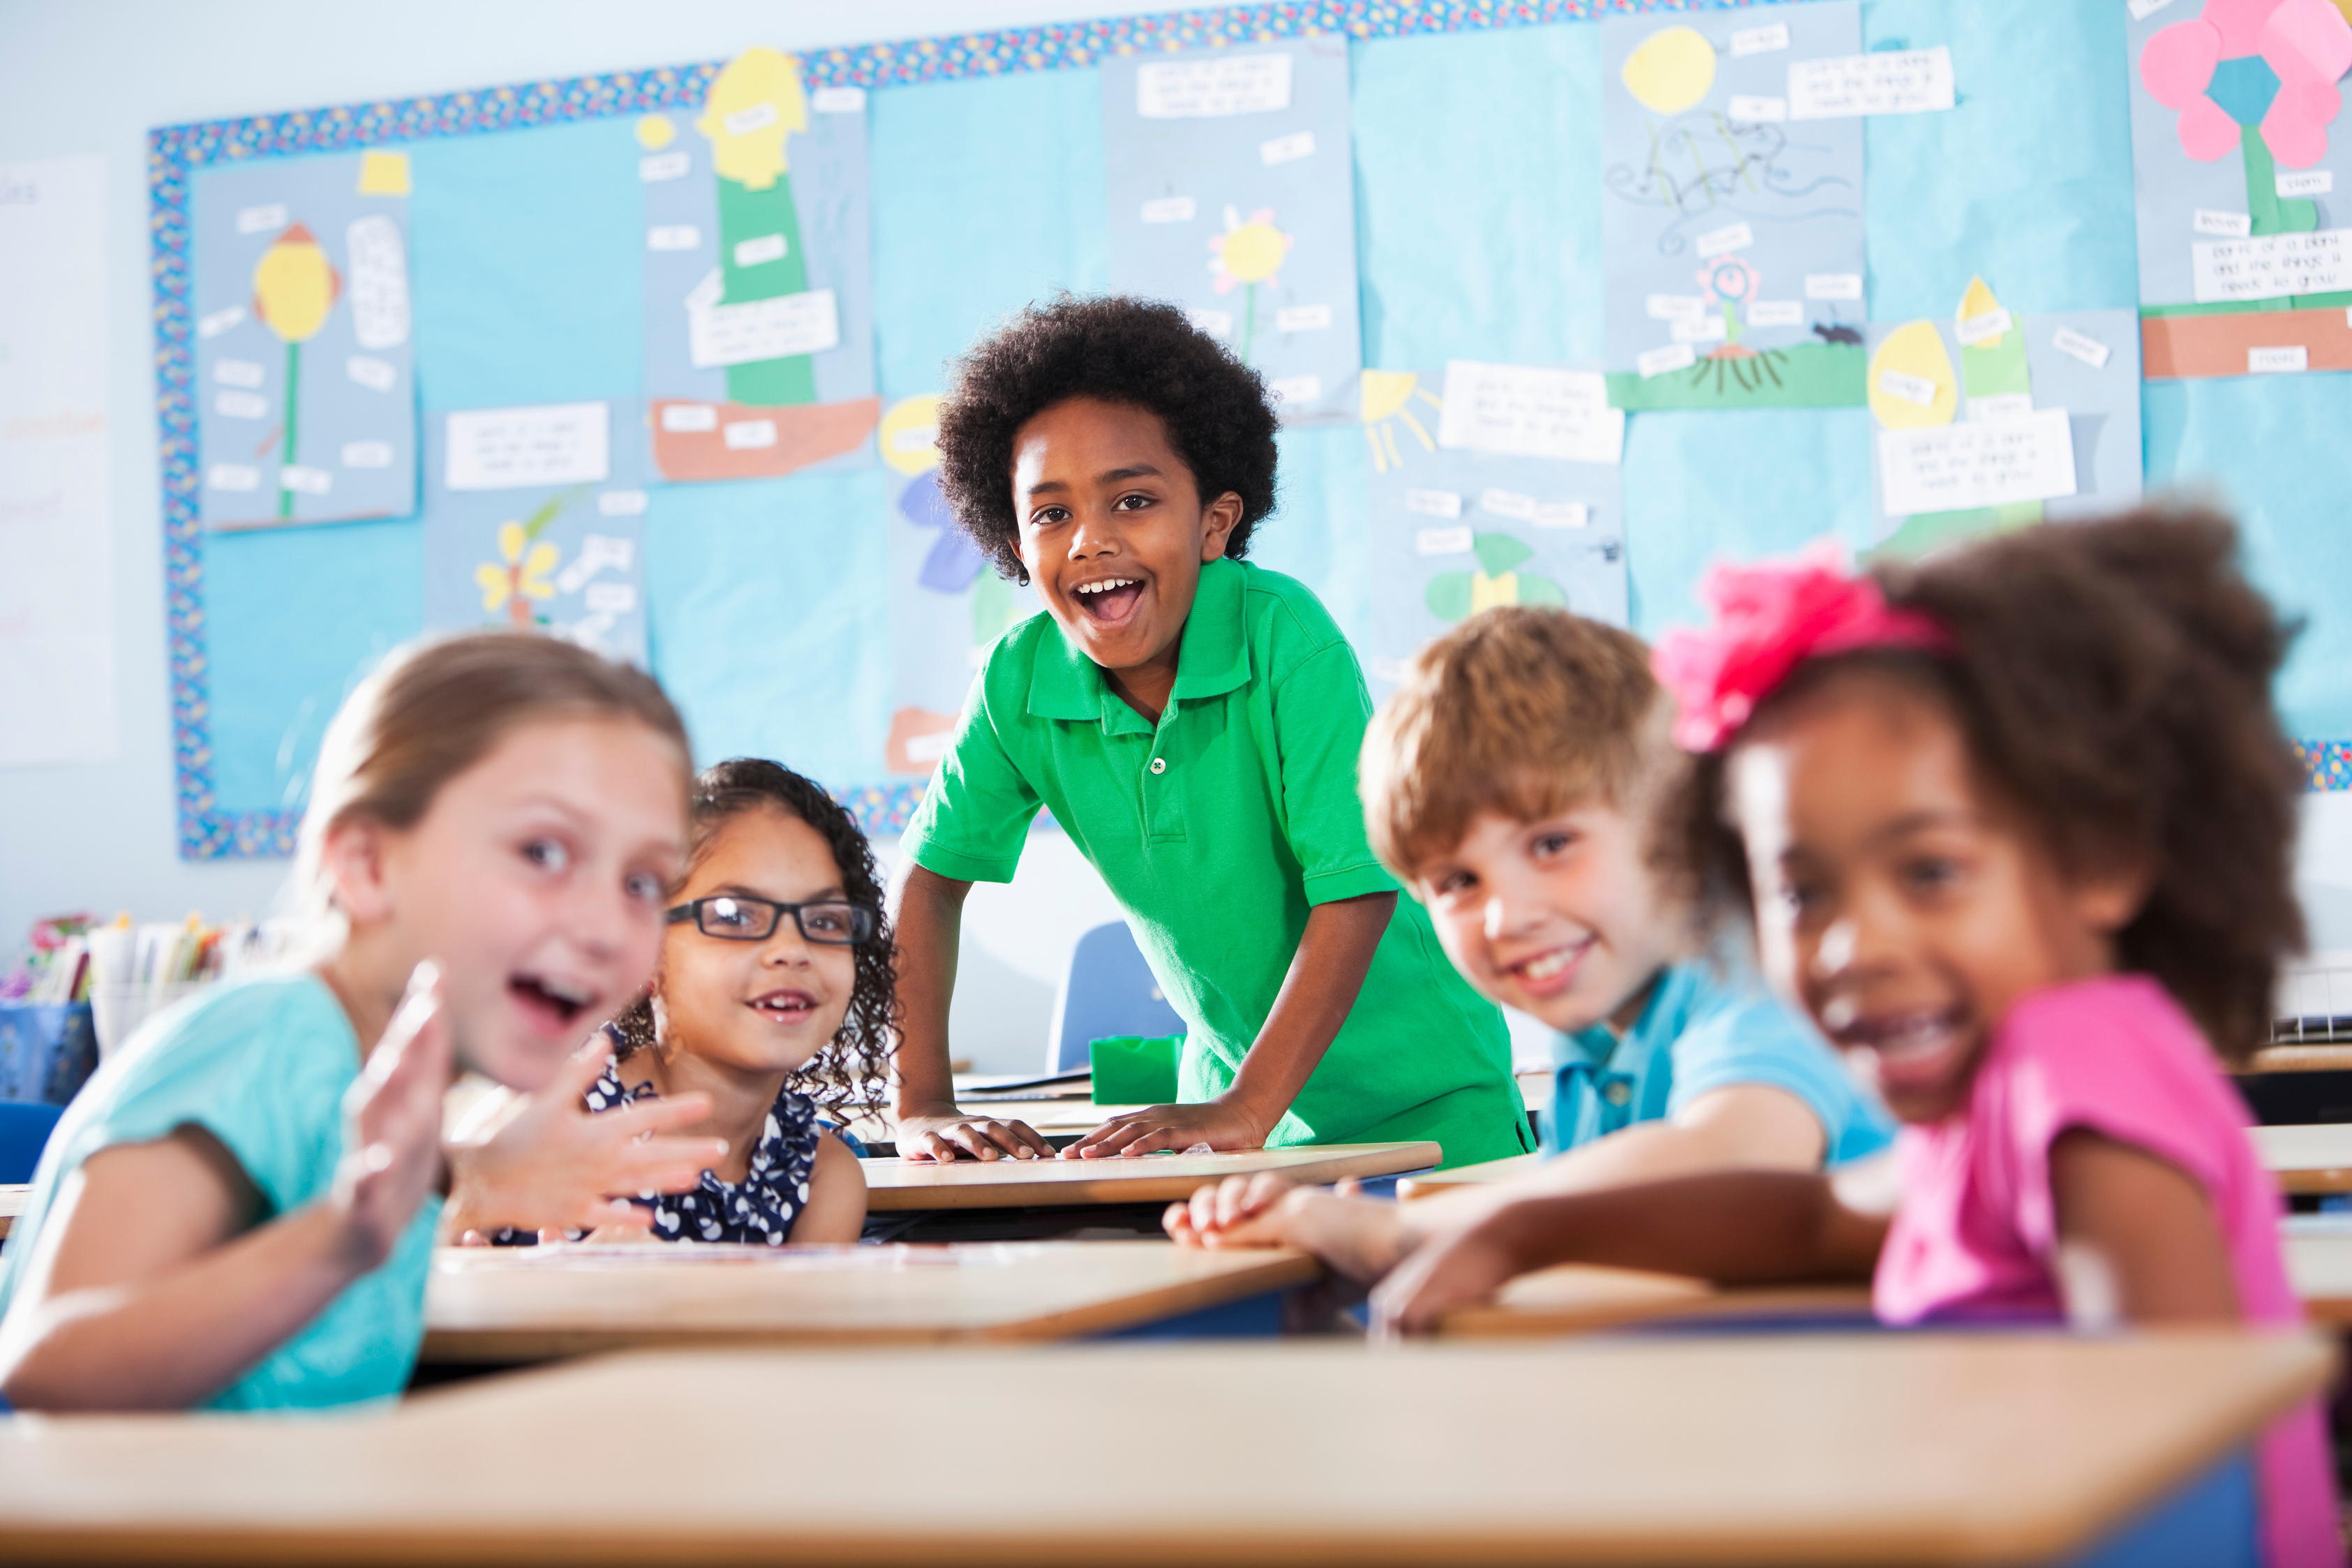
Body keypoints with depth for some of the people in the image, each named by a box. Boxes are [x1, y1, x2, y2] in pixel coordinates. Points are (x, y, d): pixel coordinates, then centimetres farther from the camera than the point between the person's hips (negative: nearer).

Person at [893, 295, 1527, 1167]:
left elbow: (1358, 890, -23)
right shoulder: (1021, 678, -9)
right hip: (1231, 1085, 4)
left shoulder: (1283, 632, -22)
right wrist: (922, 1106, -7)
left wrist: (1249, 1110, -28)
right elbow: (933, 874, 1)